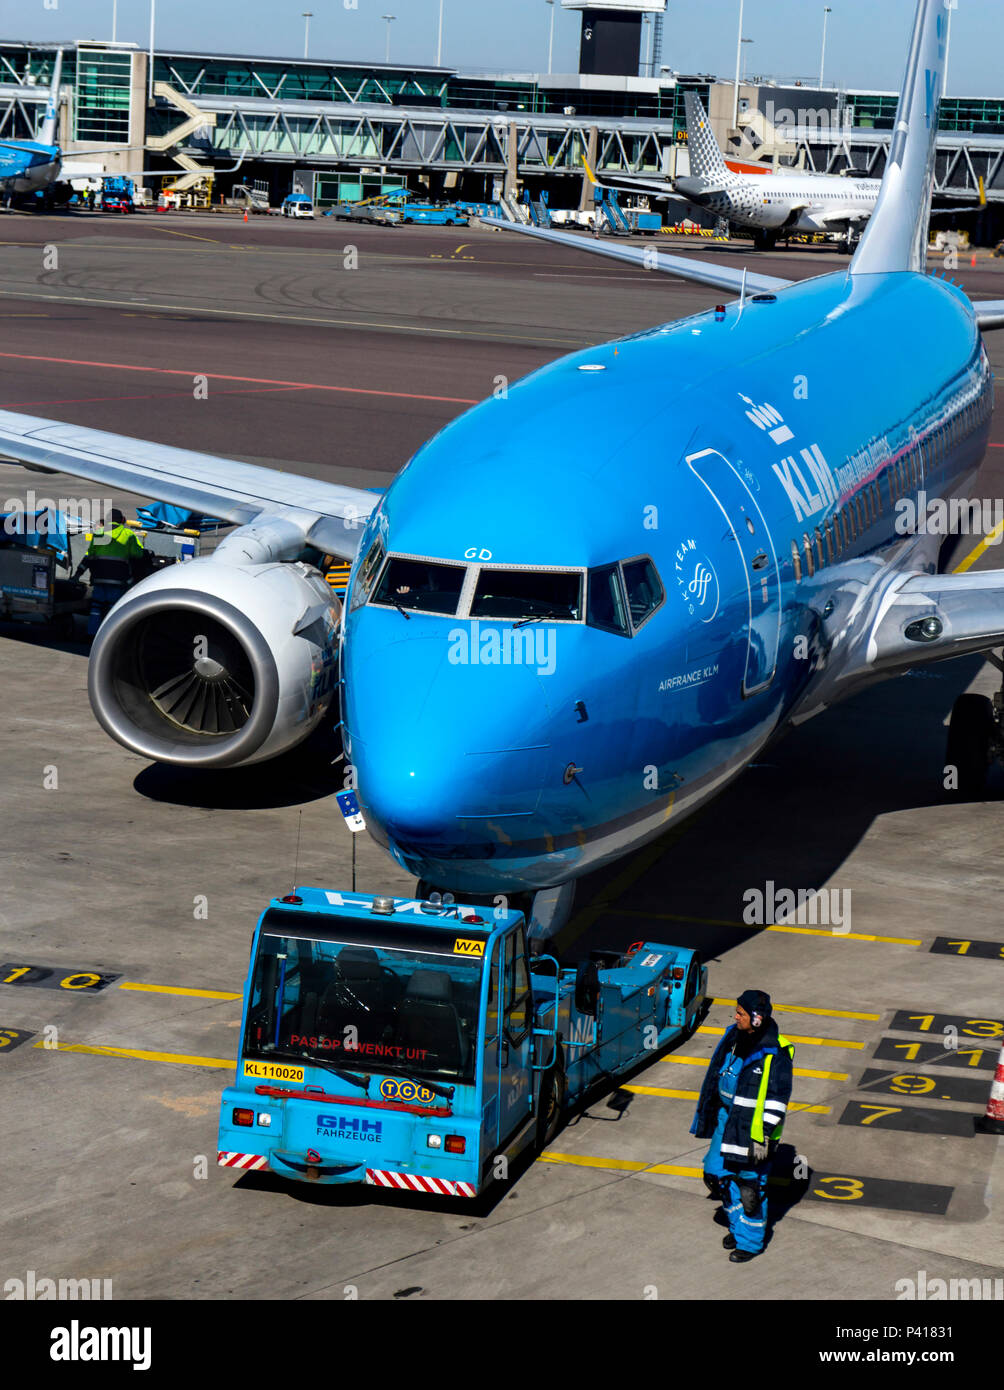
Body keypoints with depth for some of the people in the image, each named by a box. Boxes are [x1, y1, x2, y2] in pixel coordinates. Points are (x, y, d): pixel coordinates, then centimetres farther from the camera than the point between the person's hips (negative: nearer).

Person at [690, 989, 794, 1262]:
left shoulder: (774, 1054, -21)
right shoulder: (735, 1037, 2)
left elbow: (777, 1101, -17)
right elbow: (719, 1073, 16)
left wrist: (764, 1136, -17)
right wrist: (709, 1115, 21)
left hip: (753, 1125, -8)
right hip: (727, 1117, 8)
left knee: (750, 1182, 3)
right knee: (717, 1171, 12)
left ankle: (750, 1241, 20)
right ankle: (736, 1223, 34)